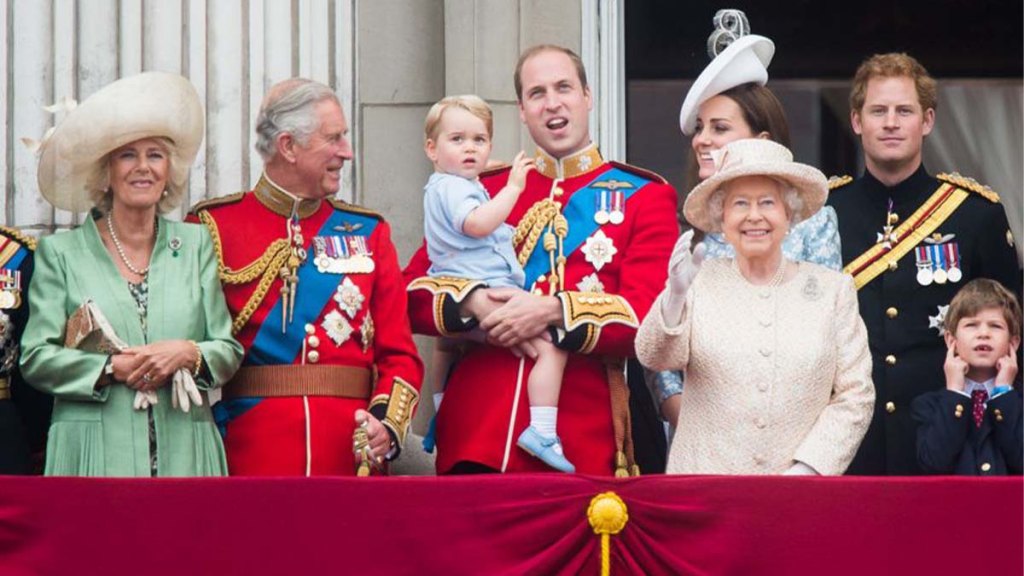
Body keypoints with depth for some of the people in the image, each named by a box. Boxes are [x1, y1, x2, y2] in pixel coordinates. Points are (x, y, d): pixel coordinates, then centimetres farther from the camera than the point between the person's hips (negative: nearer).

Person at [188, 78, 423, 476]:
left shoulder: (367, 233, 13)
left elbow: (399, 353, 9)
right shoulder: (214, 228, 3)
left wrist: (387, 424, -9)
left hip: (352, 458, 3)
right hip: (248, 457, -3)